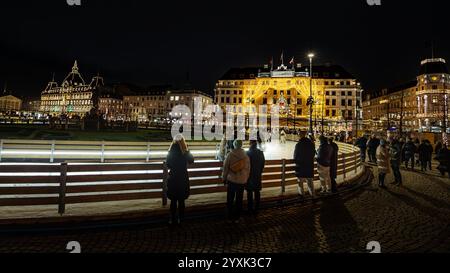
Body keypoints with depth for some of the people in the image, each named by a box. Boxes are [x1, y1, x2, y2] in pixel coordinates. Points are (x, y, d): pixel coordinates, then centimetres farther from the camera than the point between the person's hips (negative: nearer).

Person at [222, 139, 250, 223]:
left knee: (230, 200, 12)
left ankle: (230, 217, 18)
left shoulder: (230, 155, -11)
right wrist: (246, 180, 17)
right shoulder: (246, 156, -4)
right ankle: (237, 218, 20)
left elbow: (225, 168, -6)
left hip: (231, 180, -2)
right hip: (242, 181, 2)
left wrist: (224, 178, 8)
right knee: (239, 200, 12)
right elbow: (248, 170, 4)